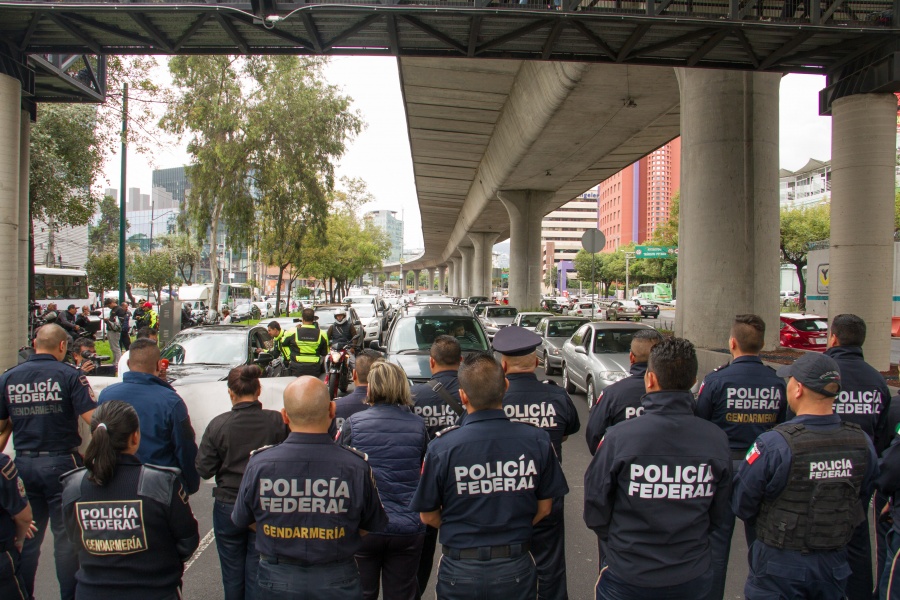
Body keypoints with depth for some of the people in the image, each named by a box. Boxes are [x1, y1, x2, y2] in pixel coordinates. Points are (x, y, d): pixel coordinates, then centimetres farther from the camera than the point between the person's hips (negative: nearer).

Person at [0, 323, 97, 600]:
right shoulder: (69, 375, -10)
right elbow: (93, 420, -18)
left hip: (23, 465, 4)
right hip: (61, 464, -4)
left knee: (26, 538, 16)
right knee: (66, 539, 5)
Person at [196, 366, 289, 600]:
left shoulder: (218, 425, -12)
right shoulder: (277, 421, -13)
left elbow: (204, 469, -7)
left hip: (228, 507, 0)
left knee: (232, 574, 17)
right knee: (257, 572, 12)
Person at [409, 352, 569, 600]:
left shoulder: (441, 447, -18)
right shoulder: (537, 440, -13)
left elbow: (427, 516, -6)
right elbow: (544, 507, -1)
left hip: (460, 572, -1)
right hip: (516, 569, 1)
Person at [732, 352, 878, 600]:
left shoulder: (773, 444, -26)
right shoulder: (862, 442, -10)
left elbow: (742, 506, -15)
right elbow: (862, 501, 5)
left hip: (779, 567, -5)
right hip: (835, 565, 5)